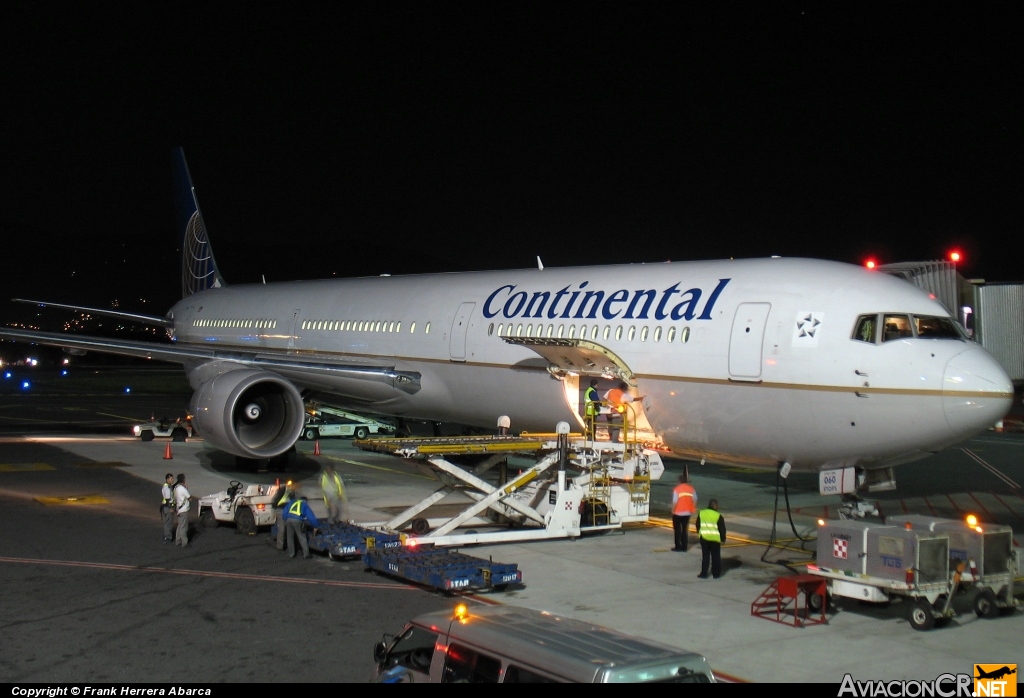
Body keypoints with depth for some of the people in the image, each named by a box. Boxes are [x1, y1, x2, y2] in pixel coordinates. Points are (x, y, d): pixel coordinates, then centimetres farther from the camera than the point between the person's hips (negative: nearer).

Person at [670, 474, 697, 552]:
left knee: (677, 530, 8)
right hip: (687, 513, 4)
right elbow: (695, 500, 2)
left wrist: (673, 510, -4)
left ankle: (678, 547, 7)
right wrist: (692, 509, 13)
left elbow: (675, 502, -17)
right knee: (685, 529, 13)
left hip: (678, 513, -4)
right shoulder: (691, 489, 0)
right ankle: (684, 547, 12)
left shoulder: (677, 489, -14)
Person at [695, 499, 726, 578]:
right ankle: (716, 573, 15)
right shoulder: (718, 516, -9)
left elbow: (697, 525, 12)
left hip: (704, 537, 2)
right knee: (716, 556, 11)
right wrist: (723, 539, 6)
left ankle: (704, 573, 8)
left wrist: (699, 533, 26)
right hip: (715, 539, -2)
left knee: (705, 556, 10)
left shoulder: (701, 513, 2)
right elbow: (722, 529, -5)